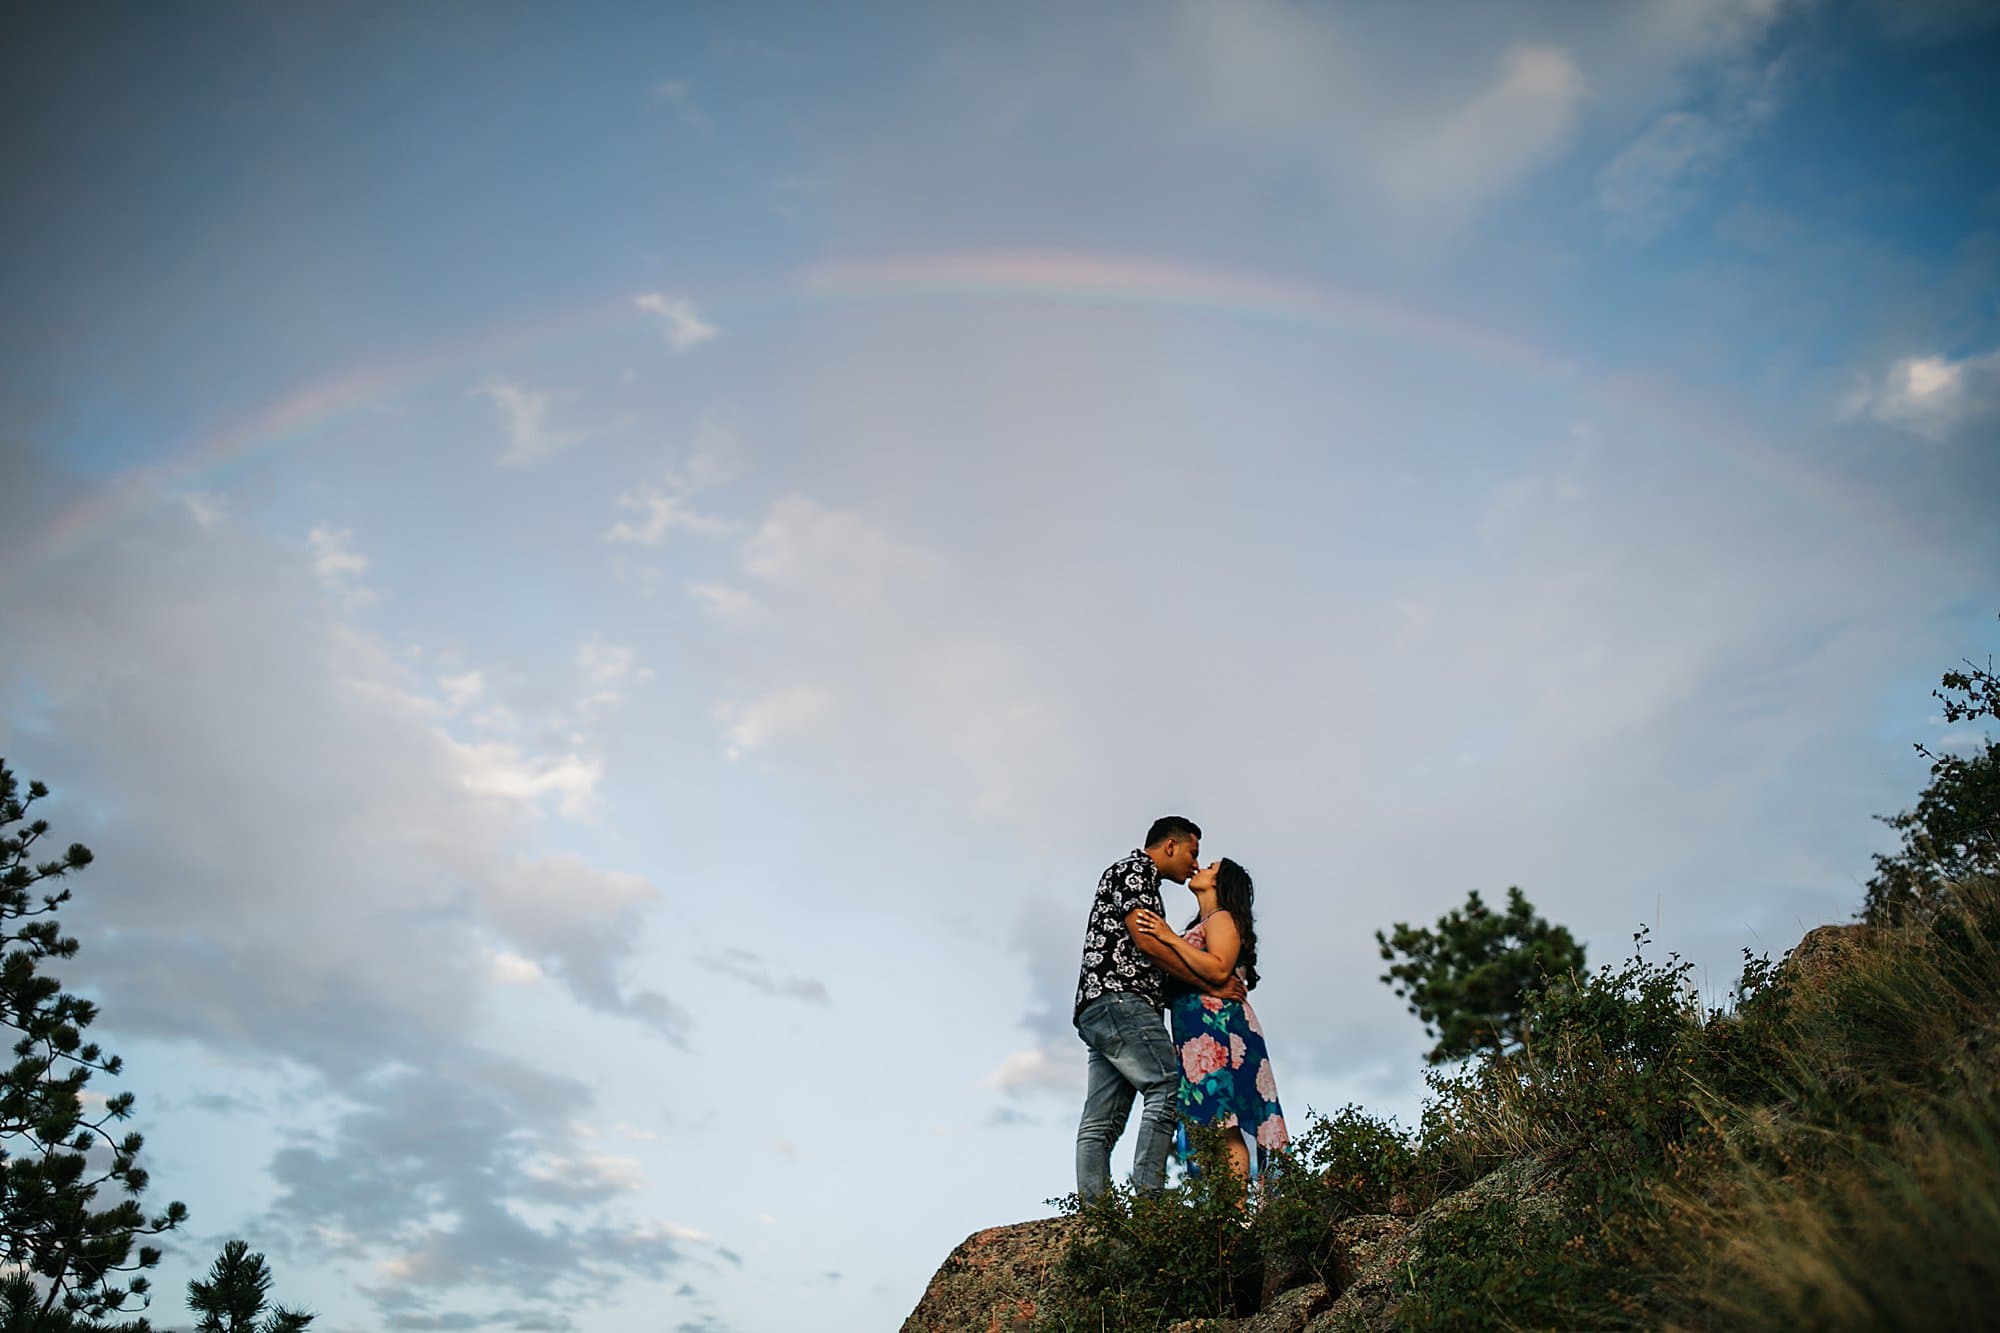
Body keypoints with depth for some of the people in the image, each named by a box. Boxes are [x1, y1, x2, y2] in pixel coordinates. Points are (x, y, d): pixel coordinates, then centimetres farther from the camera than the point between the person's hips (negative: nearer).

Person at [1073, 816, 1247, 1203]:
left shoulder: (1137, 878, 32)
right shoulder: (1135, 868, 2)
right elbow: (1146, 941, -11)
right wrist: (1211, 985, -7)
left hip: (1094, 1011, 10)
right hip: (1120, 999, -10)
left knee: (1100, 1123, 0)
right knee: (1169, 1091, -16)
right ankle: (1147, 1201, -24)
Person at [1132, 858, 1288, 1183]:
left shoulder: (1222, 918, 2)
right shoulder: (1200, 927, 27)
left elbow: (1219, 970, -16)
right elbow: (1180, 984, 22)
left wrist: (1171, 938, -13)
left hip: (1218, 1026, -9)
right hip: (1198, 1035, 9)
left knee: (1223, 1125, -15)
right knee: (1210, 1129, 1)